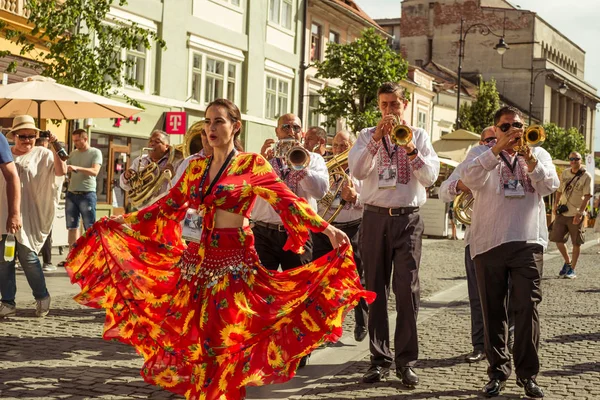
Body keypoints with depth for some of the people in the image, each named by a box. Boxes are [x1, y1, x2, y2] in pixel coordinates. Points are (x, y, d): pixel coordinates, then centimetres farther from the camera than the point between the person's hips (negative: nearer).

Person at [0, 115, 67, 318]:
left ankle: (42, 297, 15)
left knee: (28, 257, -5)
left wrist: (54, 148, -19)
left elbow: (61, 171, -13)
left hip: (29, 216, -3)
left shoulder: (42, 154, 2)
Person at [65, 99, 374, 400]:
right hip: (201, 256, 5)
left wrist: (326, 228, -24)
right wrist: (122, 221, 15)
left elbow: (286, 199, -13)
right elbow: (169, 205, 13)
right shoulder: (197, 167, 10)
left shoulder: (252, 164, -6)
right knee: (194, 332, 8)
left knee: (228, 335, -2)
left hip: (235, 260, -5)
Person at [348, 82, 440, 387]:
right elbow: (356, 170, -7)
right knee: (376, 290, 3)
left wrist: (411, 150, -16)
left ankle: (406, 361, 0)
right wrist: (377, 139, -17)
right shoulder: (367, 135, 10)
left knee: (407, 290, -6)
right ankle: (379, 359, 11)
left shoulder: (418, 135, 9)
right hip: (375, 218, 1)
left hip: (407, 219, -1)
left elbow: (431, 176, -2)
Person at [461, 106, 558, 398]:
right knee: (493, 311, 5)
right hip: (489, 242, 0)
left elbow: (549, 186, 0)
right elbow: (470, 179, -11)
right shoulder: (482, 154, 10)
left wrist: (529, 159, -14)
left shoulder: (538, 154, 16)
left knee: (528, 308, -5)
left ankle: (528, 374, 3)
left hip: (528, 242, 0)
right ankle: (498, 372, 14)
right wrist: (498, 148, -17)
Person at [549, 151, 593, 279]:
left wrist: (580, 213, -20)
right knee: (557, 238, 1)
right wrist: (555, 205, 8)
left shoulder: (586, 177, -6)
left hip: (576, 215, -4)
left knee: (576, 243, 2)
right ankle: (568, 262, 24)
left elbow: (587, 196, -12)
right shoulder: (564, 174, 9)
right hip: (562, 213, 4)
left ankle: (572, 270, 13)